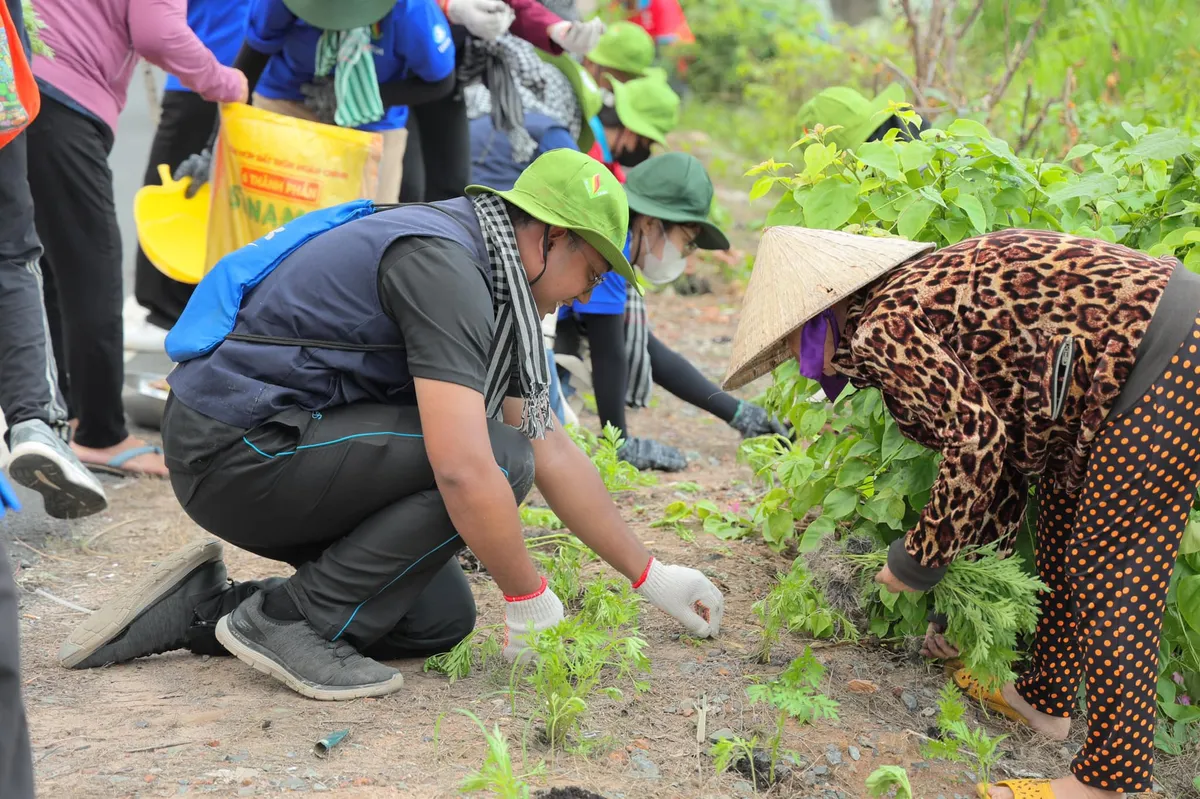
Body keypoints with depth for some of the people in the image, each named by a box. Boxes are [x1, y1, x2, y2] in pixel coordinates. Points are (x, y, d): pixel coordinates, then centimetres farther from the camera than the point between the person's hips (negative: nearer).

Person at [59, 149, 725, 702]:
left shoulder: (490, 279, 13)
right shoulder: (441, 263, -19)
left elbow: (552, 452, 18)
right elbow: (463, 470, -28)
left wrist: (650, 577, 18)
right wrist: (529, 597, -15)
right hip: (235, 449, -10)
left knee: (441, 618, 8)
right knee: (497, 456, -17)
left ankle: (203, 608, 10)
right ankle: (289, 622, -9)